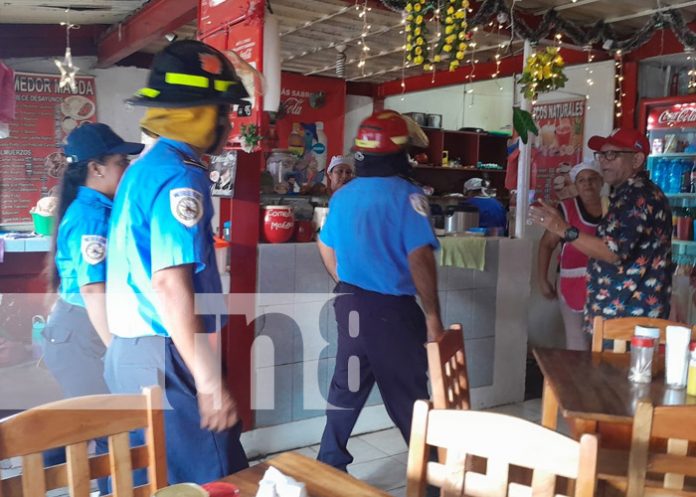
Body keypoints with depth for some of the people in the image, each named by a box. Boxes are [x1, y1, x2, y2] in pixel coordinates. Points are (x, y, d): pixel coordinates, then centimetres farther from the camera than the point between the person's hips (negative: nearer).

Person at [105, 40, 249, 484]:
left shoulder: (146, 166, 13)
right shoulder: (179, 177, -17)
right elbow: (170, 284, -25)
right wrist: (210, 381, -24)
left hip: (131, 349, 10)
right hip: (165, 356, -10)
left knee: (164, 478, 20)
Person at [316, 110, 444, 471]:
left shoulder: (342, 195, 7)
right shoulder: (405, 195, -15)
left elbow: (326, 247, 17)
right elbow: (419, 258, -22)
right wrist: (432, 315, -15)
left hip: (350, 305, 7)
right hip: (392, 309, -6)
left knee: (346, 388, 17)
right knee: (408, 396, 6)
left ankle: (330, 465, 26)